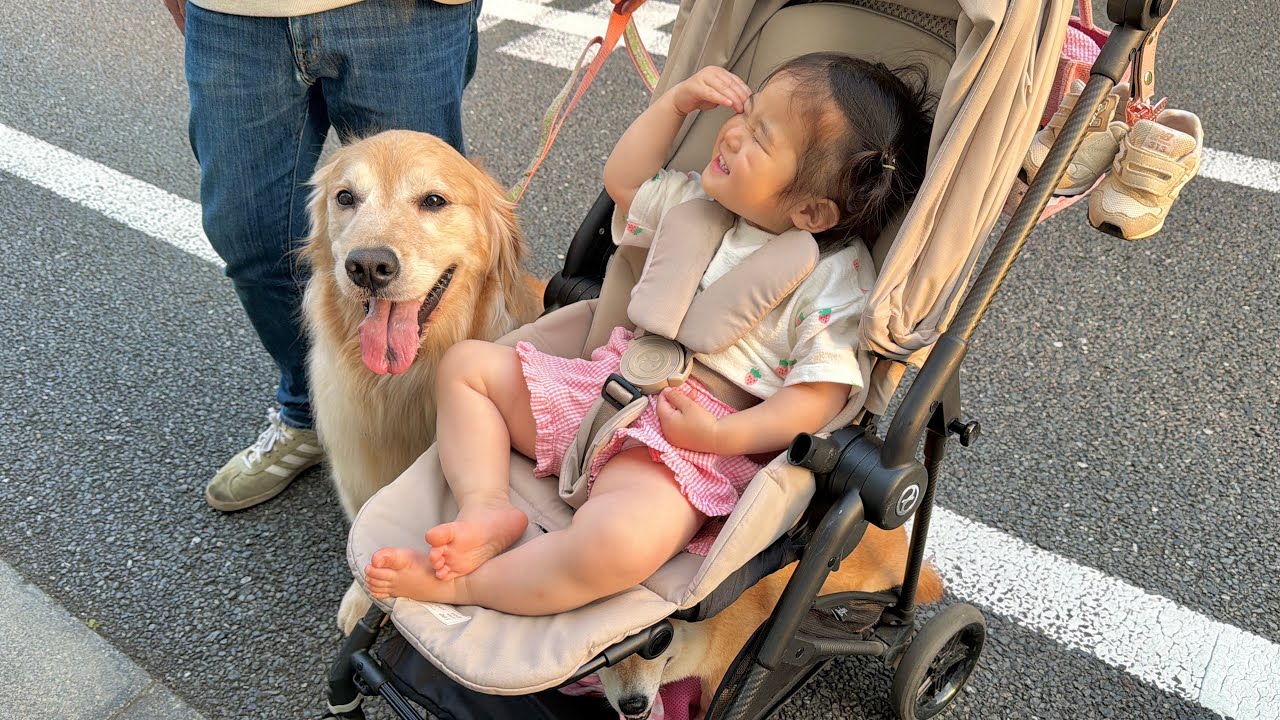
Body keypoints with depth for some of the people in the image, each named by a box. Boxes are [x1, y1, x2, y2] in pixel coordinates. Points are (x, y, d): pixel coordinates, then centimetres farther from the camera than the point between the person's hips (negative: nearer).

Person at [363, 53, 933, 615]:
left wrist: (722, 435, -25)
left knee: (620, 541, -39)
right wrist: (676, 102, 10)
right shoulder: (705, 202, 8)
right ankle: (486, 507, -9)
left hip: (691, 442, -7)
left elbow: (821, 396, -15)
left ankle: (464, 583, -16)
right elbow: (624, 182, 20)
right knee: (467, 364, 8)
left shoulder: (837, 278, -12)